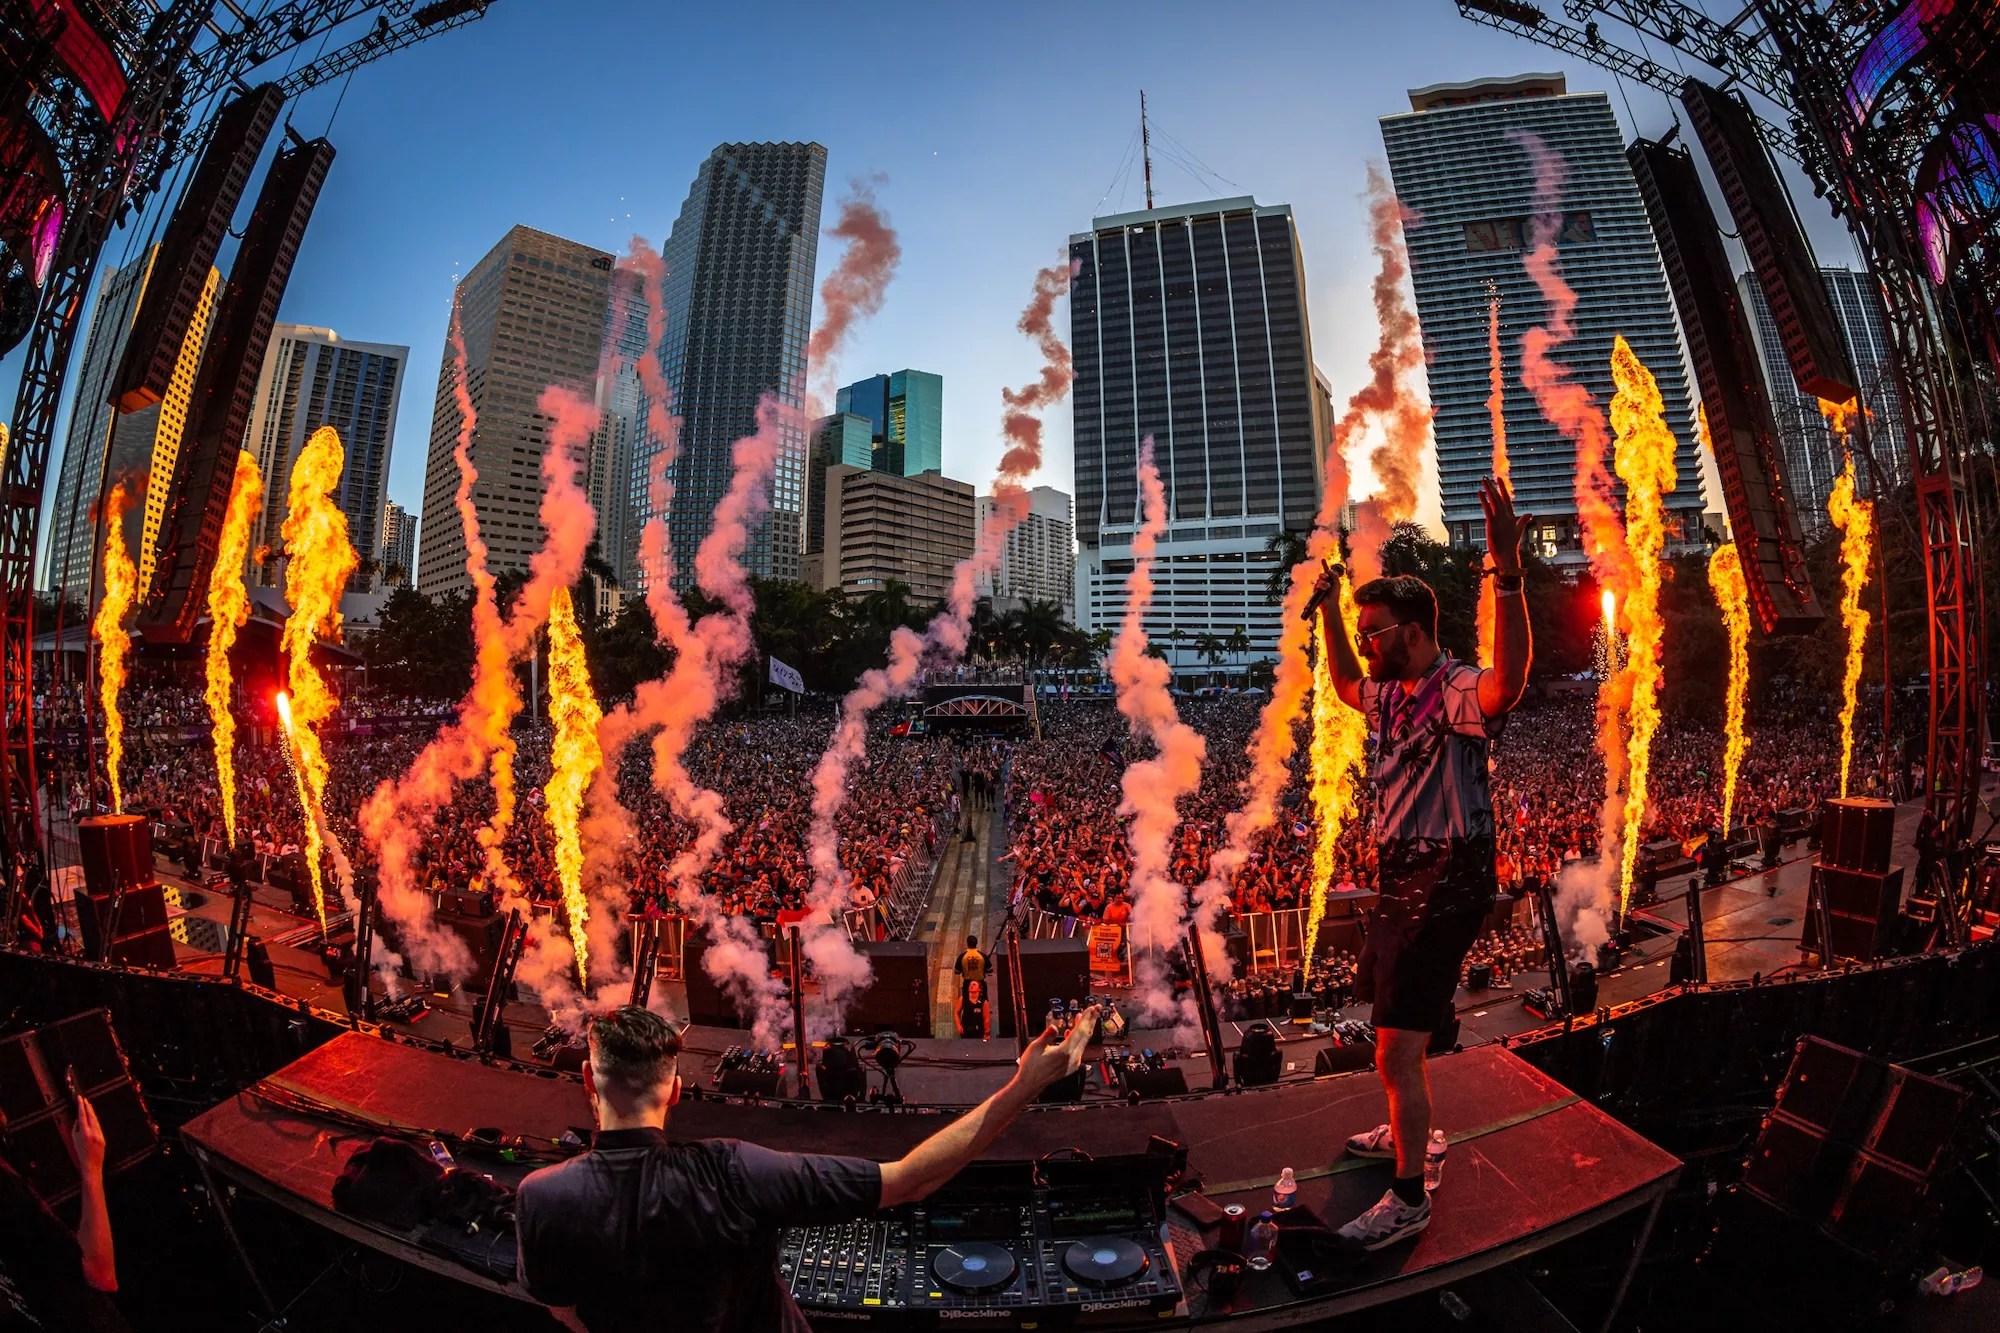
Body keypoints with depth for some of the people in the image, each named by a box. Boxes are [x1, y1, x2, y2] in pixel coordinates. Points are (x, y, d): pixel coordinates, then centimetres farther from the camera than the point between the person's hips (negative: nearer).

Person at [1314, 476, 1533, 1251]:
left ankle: (1410, 1199, 16)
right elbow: (1345, 685, 29)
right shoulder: (1393, 694, 7)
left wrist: (1508, 576, -56)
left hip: (1443, 895, -10)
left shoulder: (1457, 691, -21)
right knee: (1394, 1032, 26)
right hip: (1399, 886, 10)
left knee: (1396, 1054, -3)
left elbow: (1508, 684, -45)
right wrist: (1328, 610, 22)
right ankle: (1402, 1134, 48)